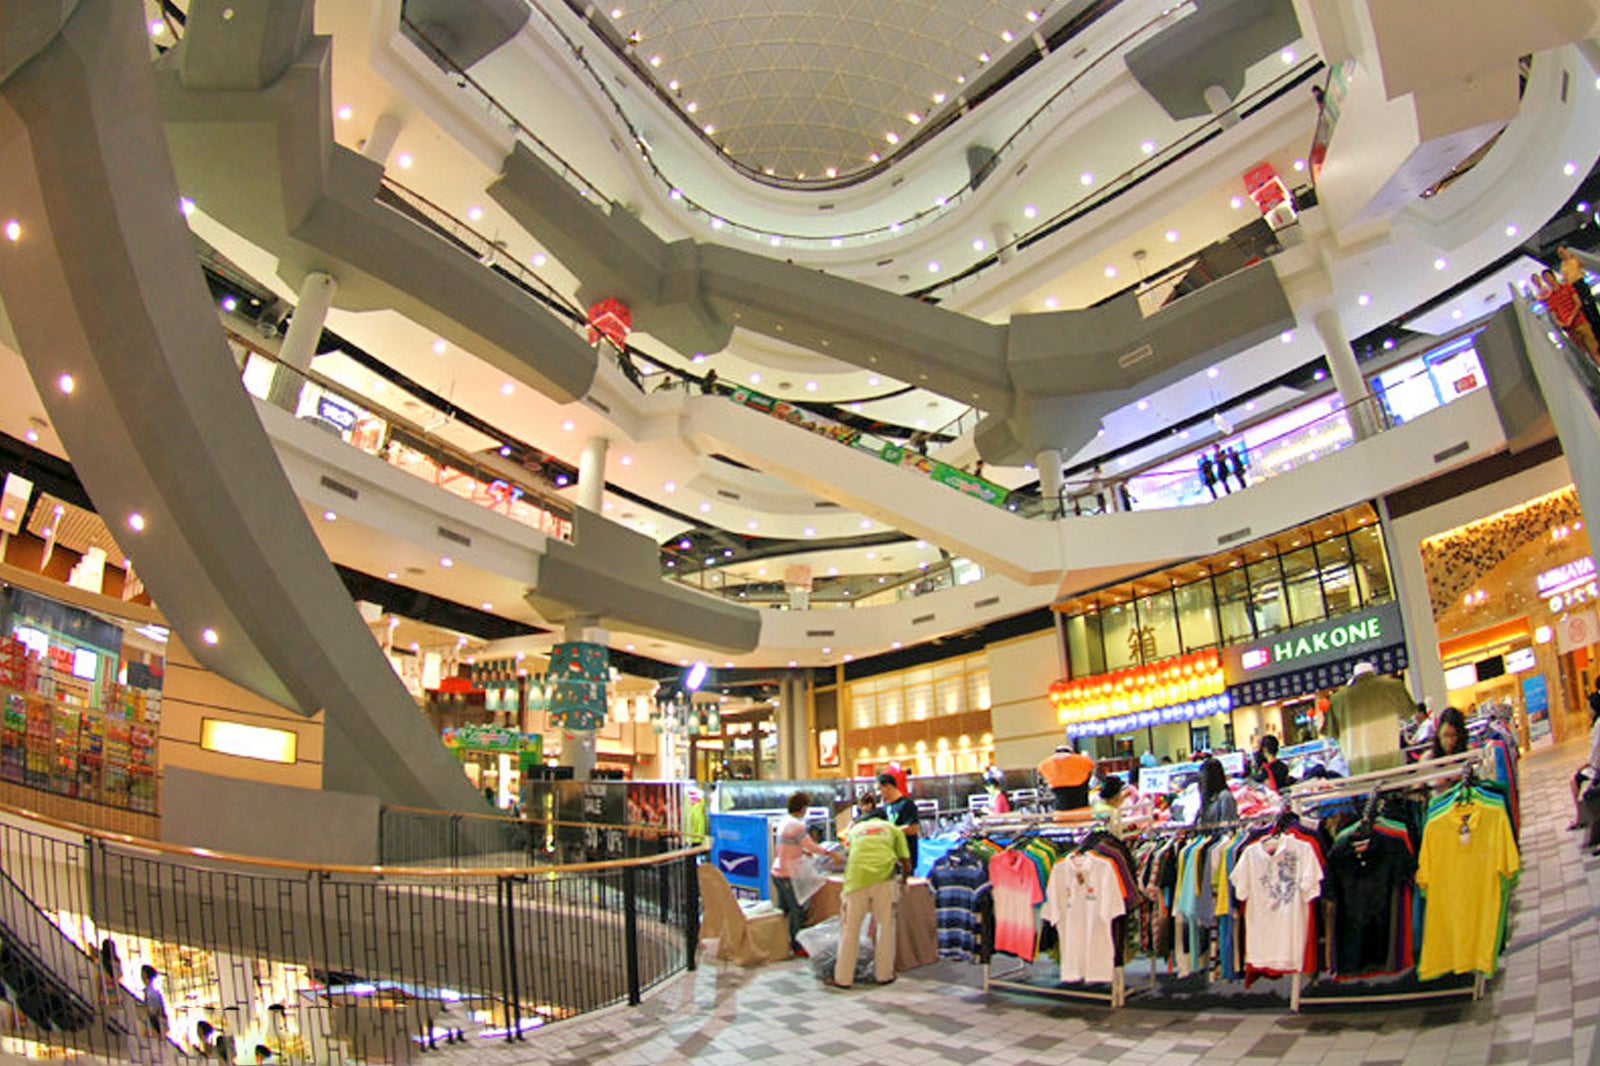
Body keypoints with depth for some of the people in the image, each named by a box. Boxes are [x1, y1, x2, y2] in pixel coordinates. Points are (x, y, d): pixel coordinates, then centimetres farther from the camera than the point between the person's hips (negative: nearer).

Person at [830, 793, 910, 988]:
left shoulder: (854, 829, 26)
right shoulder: (892, 828, 21)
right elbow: (905, 861, 16)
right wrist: (905, 874, 36)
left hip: (856, 878, 1)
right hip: (884, 877, -1)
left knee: (850, 928, 8)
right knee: (886, 926, 13)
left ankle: (843, 978, 11)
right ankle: (884, 974, 16)